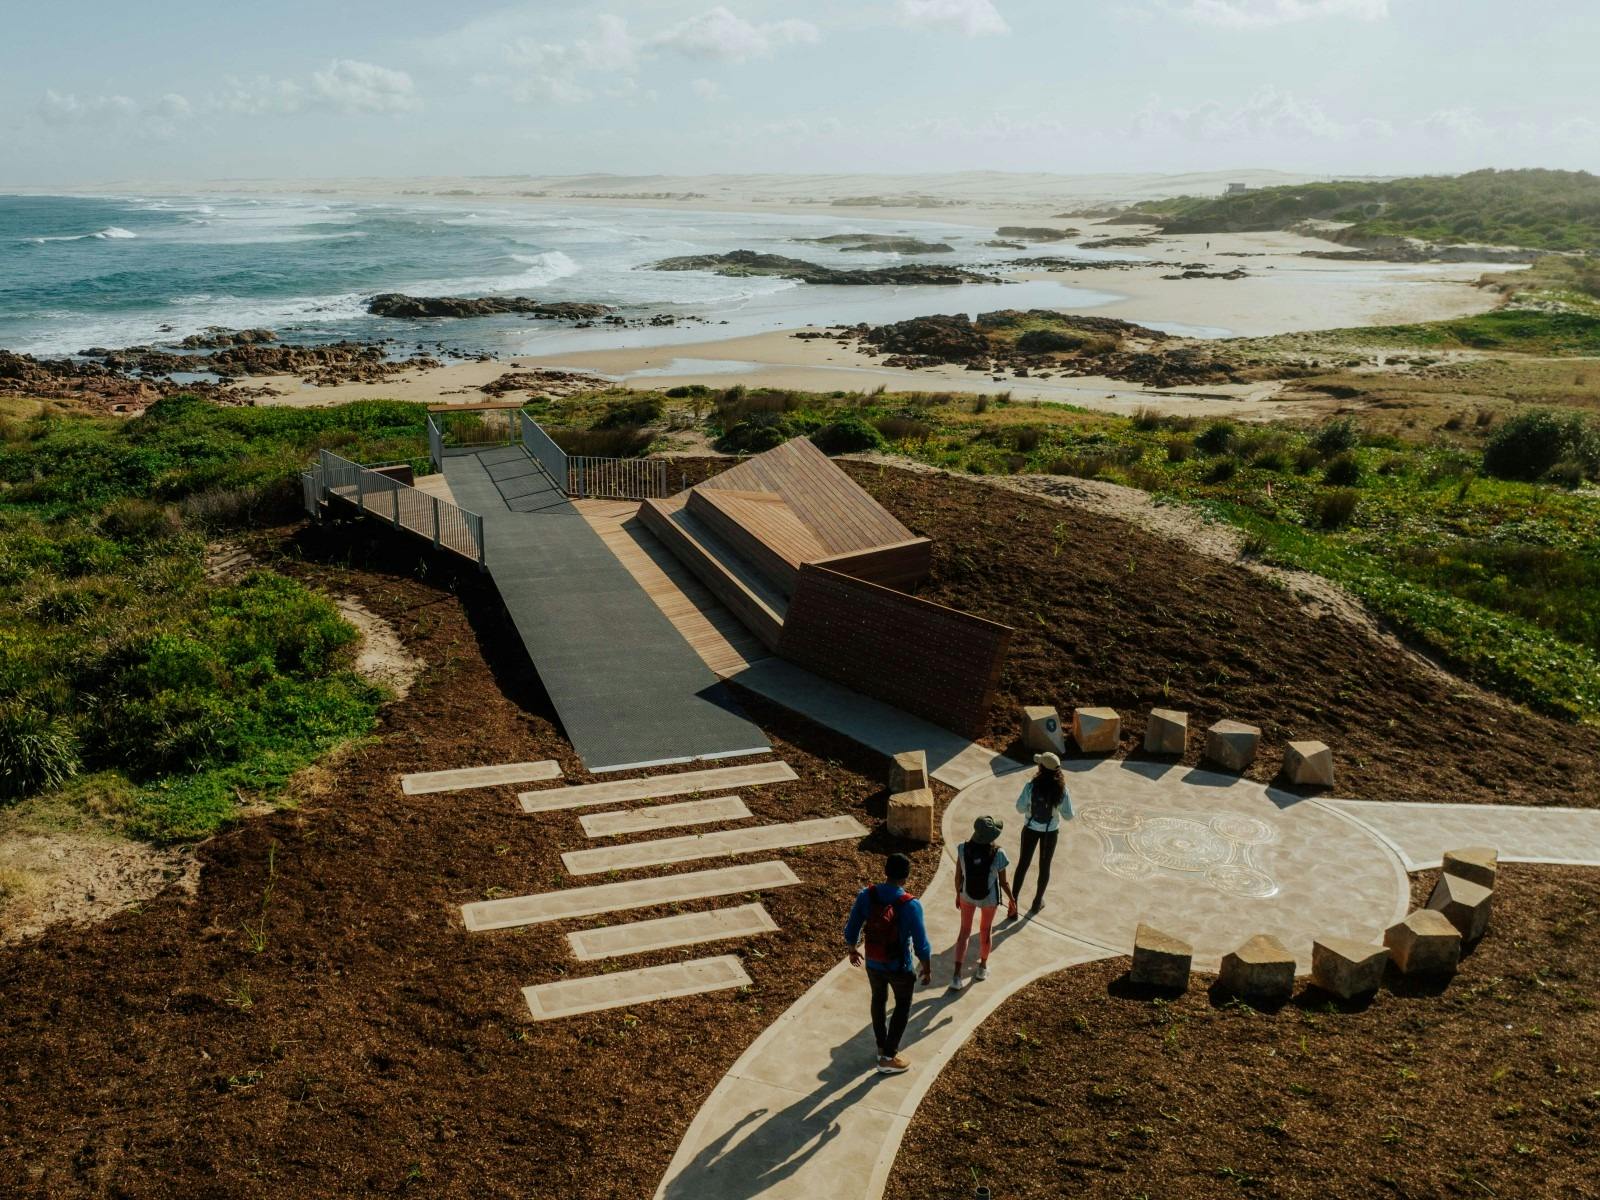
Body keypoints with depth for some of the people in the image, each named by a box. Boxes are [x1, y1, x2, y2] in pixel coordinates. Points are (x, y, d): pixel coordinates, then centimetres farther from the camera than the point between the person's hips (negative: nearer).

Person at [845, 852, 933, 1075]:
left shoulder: (866, 895, -15)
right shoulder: (910, 905, -26)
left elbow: (851, 929, -3)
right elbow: (921, 945, -18)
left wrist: (853, 950, 16)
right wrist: (927, 969, -1)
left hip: (872, 964, 4)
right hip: (900, 968, -4)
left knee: (878, 1001, 27)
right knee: (902, 1008, 19)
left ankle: (882, 1047, 44)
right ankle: (888, 1058, 24)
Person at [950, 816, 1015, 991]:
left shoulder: (963, 850, -23)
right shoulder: (998, 855, -28)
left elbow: (958, 876, -10)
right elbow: (1003, 882, -15)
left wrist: (958, 894, 8)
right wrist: (1012, 899, 3)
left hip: (967, 895, 1)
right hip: (989, 898, -1)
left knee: (964, 932, 16)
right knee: (985, 931, 23)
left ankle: (956, 976, 13)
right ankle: (982, 968, 44)